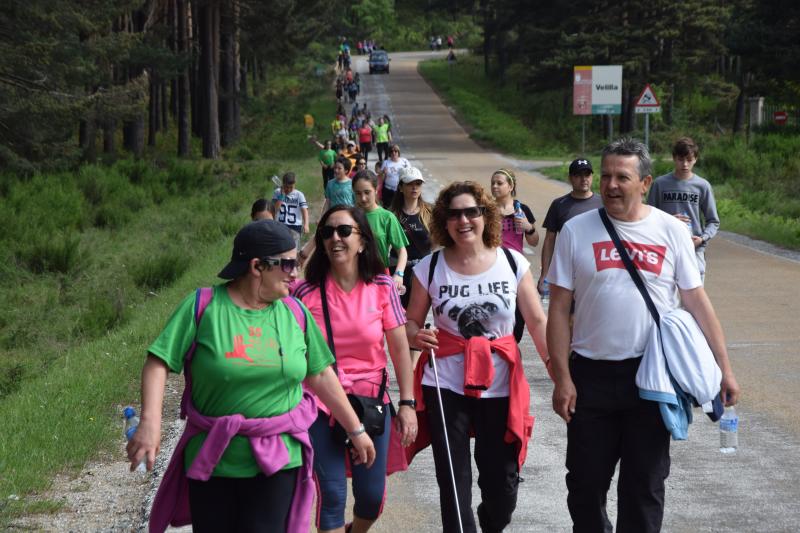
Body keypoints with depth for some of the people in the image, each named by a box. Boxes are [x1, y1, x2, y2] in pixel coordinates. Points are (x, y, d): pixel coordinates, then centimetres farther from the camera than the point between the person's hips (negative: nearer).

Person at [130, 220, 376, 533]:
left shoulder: (295, 313, 3)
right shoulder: (203, 306, -7)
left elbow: (321, 376, 11)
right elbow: (159, 363, -10)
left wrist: (356, 430, 14)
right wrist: (150, 422, -23)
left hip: (277, 463, 1)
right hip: (211, 461, -1)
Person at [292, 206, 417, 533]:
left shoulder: (381, 288, -2)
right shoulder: (306, 292, -5)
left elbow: (400, 348, 1)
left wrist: (407, 403, -3)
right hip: (320, 402, -1)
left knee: (372, 495, 6)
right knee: (332, 495, -5)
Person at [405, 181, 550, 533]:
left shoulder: (513, 263, -2)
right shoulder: (430, 268, -2)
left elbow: (537, 321, 0)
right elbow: (411, 323, 6)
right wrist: (417, 337, -17)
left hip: (500, 385, 0)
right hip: (446, 386, 0)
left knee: (503, 483, 6)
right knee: (454, 483, 2)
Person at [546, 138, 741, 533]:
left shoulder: (671, 231, 0)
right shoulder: (576, 231, -1)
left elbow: (697, 301, 2)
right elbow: (559, 309, -1)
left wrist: (724, 368, -3)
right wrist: (561, 378, -6)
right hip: (590, 374, 0)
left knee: (645, 484, 7)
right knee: (585, 480, 9)